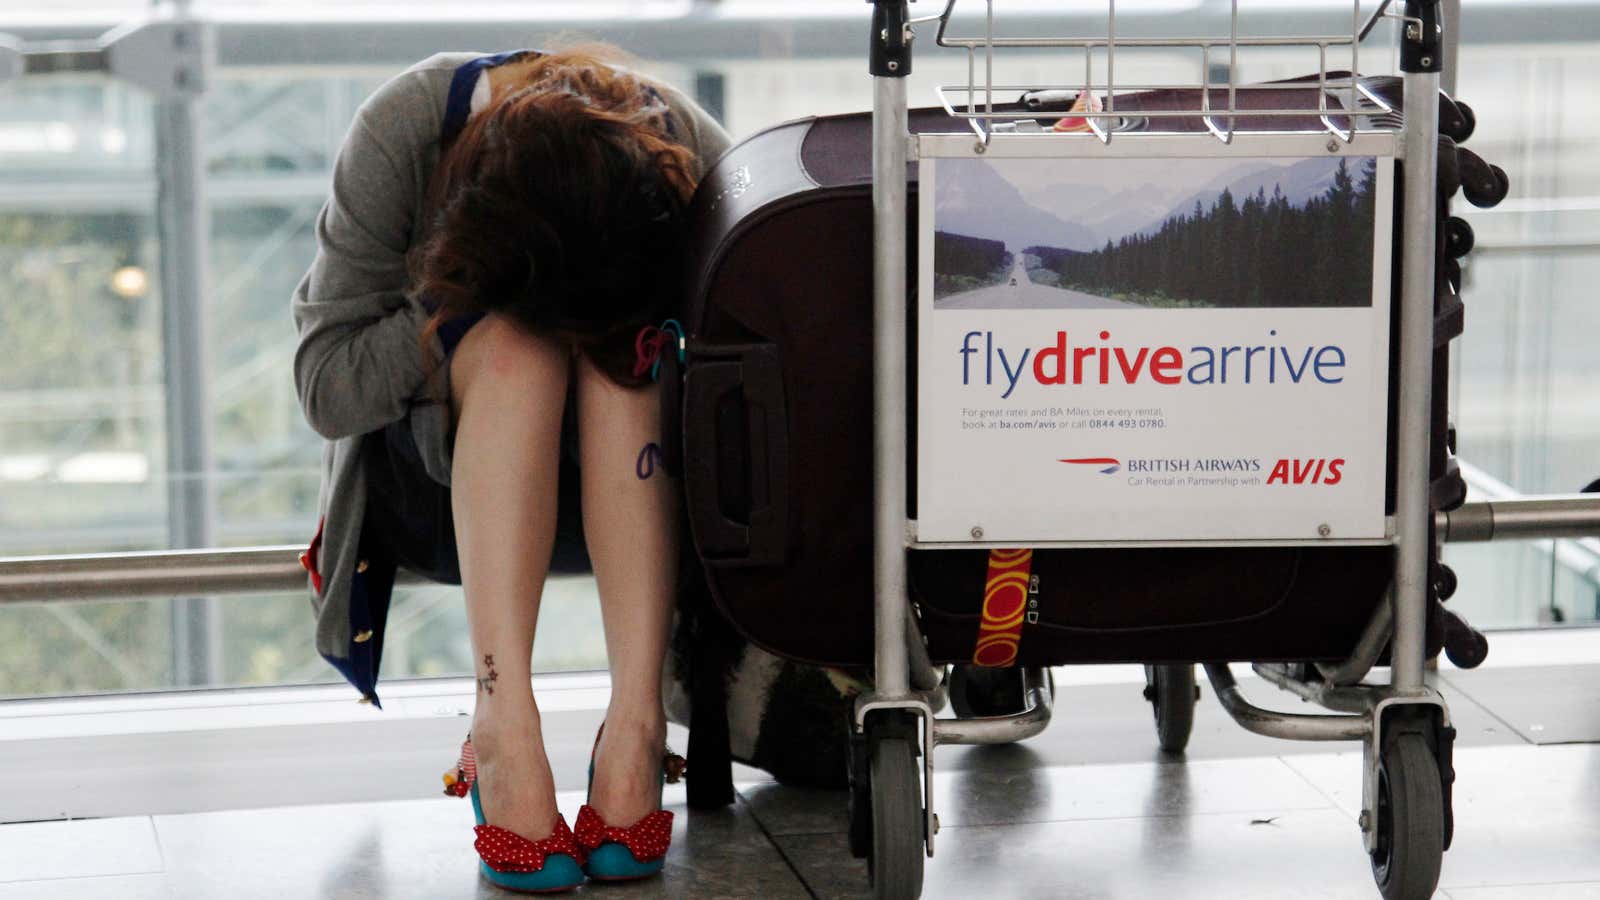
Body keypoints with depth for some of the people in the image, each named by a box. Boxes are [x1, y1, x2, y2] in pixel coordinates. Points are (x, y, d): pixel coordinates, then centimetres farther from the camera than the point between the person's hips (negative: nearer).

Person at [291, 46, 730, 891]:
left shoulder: (695, 159, -19)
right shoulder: (402, 133, -23)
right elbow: (325, 385, -19)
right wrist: (468, 315, -31)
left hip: (621, 496, 1)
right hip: (437, 491, -1)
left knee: (623, 349, -31)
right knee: (518, 345, -33)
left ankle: (636, 725, -39)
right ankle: (503, 727, -42)